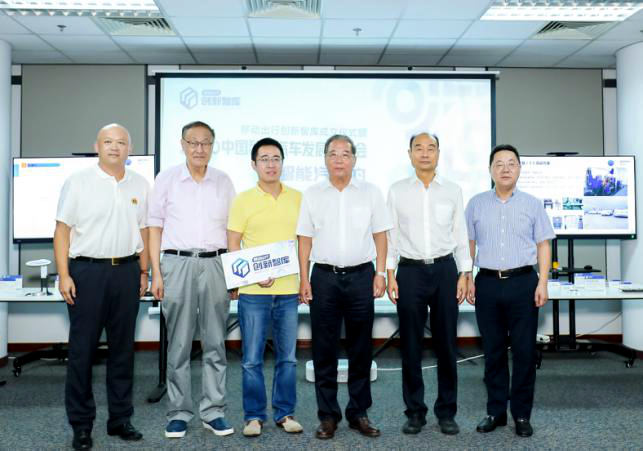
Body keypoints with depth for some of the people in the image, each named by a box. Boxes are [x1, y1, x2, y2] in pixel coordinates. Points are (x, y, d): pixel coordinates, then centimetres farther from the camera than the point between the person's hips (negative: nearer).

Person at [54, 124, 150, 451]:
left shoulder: (140, 185, 10)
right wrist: (64, 276, -10)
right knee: (82, 348, 2)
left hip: (126, 271, 3)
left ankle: (120, 418, 21)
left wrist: (143, 272, 10)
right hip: (87, 270, -3)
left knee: (123, 347, 9)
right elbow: (62, 230, -3)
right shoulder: (78, 182, -1)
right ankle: (81, 424, 13)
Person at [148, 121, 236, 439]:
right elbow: (155, 228, 5)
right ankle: (178, 413, 13)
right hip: (177, 263, -2)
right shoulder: (167, 179, 5)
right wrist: (156, 273, -2)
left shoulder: (223, 182, 10)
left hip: (214, 264, 2)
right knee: (178, 344, 2)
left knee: (215, 342, 5)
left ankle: (213, 411, 15)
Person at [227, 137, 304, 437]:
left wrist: (304, 280, 7)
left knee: (288, 357, 10)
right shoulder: (243, 200, -1)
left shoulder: (297, 198, 7)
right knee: (252, 359, 4)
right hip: (253, 292, -2)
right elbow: (233, 246, -1)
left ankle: (285, 413, 24)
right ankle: (254, 415, 19)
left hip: (289, 291, 2)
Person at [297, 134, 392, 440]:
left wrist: (380, 273, -1)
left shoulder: (370, 193, 5)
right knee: (324, 348, 4)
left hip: (361, 276, 0)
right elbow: (305, 239, 5)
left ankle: (358, 412, 20)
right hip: (324, 277, 0)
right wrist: (304, 279, 0)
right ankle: (328, 415, 15)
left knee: (361, 348, 7)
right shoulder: (312, 195, 5)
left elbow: (380, 235, 6)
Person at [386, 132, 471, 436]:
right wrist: (390, 274, -3)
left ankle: (446, 411, 19)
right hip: (410, 271, 0)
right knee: (411, 345, 5)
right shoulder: (397, 191, 4)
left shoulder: (453, 191, 6)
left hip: (445, 270, 1)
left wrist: (464, 274, 1)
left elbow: (460, 235, 7)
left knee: (446, 344, 6)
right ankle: (414, 411, 18)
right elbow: (391, 235, 3)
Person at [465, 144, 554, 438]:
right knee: (493, 350, 8)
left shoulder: (532, 204, 6)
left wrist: (542, 284, -3)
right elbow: (468, 244, 10)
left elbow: (543, 246, 5)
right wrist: (467, 280, 3)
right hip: (487, 283, 1)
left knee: (524, 351, 3)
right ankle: (495, 411, 19)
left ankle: (522, 414, 16)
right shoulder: (476, 204, 8)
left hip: (523, 283, -1)